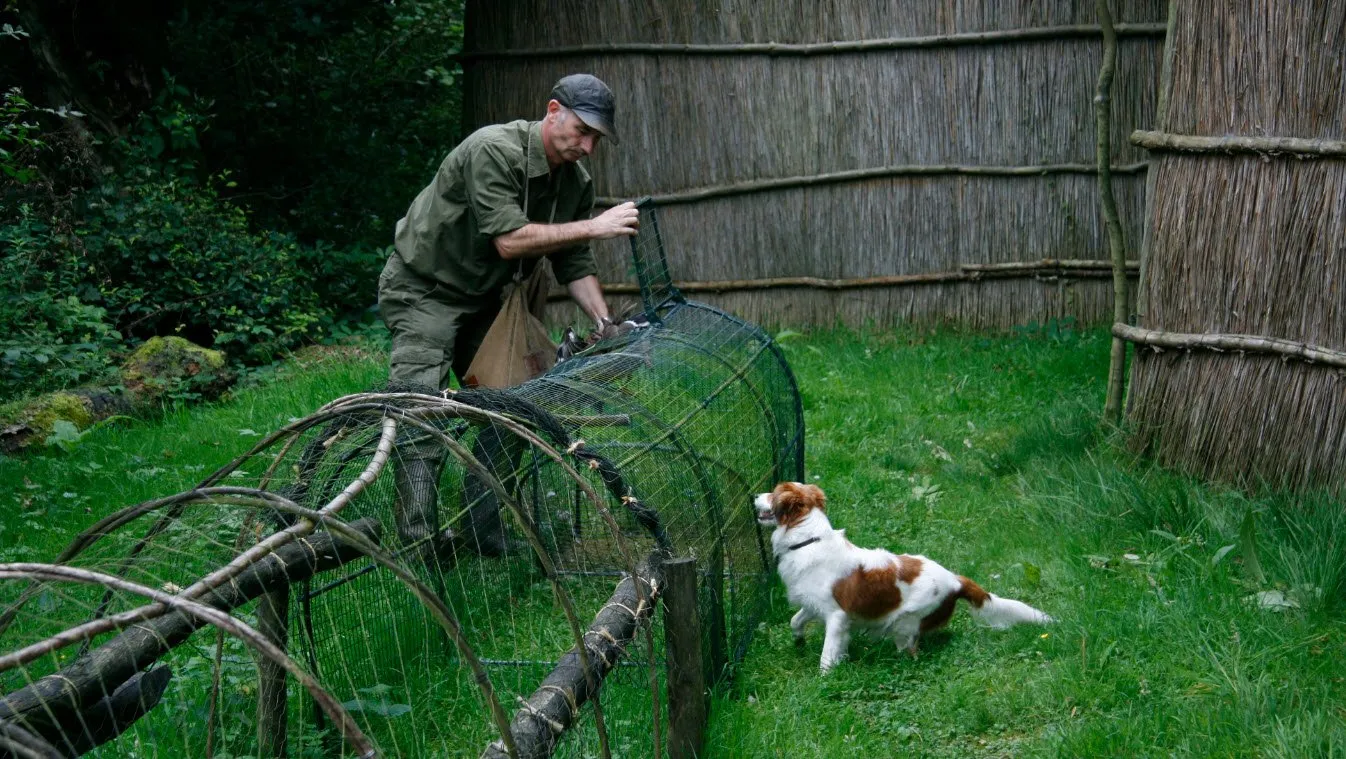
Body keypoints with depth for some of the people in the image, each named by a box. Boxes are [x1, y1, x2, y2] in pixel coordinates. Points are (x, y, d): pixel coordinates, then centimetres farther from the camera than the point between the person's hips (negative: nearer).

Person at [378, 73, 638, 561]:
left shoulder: (576, 182, -2)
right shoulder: (494, 150, -27)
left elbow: (575, 265, 1)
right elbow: (509, 240, -33)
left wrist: (606, 324, -14)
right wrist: (594, 227, -32)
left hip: (483, 300, 8)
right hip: (423, 291, -8)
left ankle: (490, 538, 11)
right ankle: (419, 551, -17)